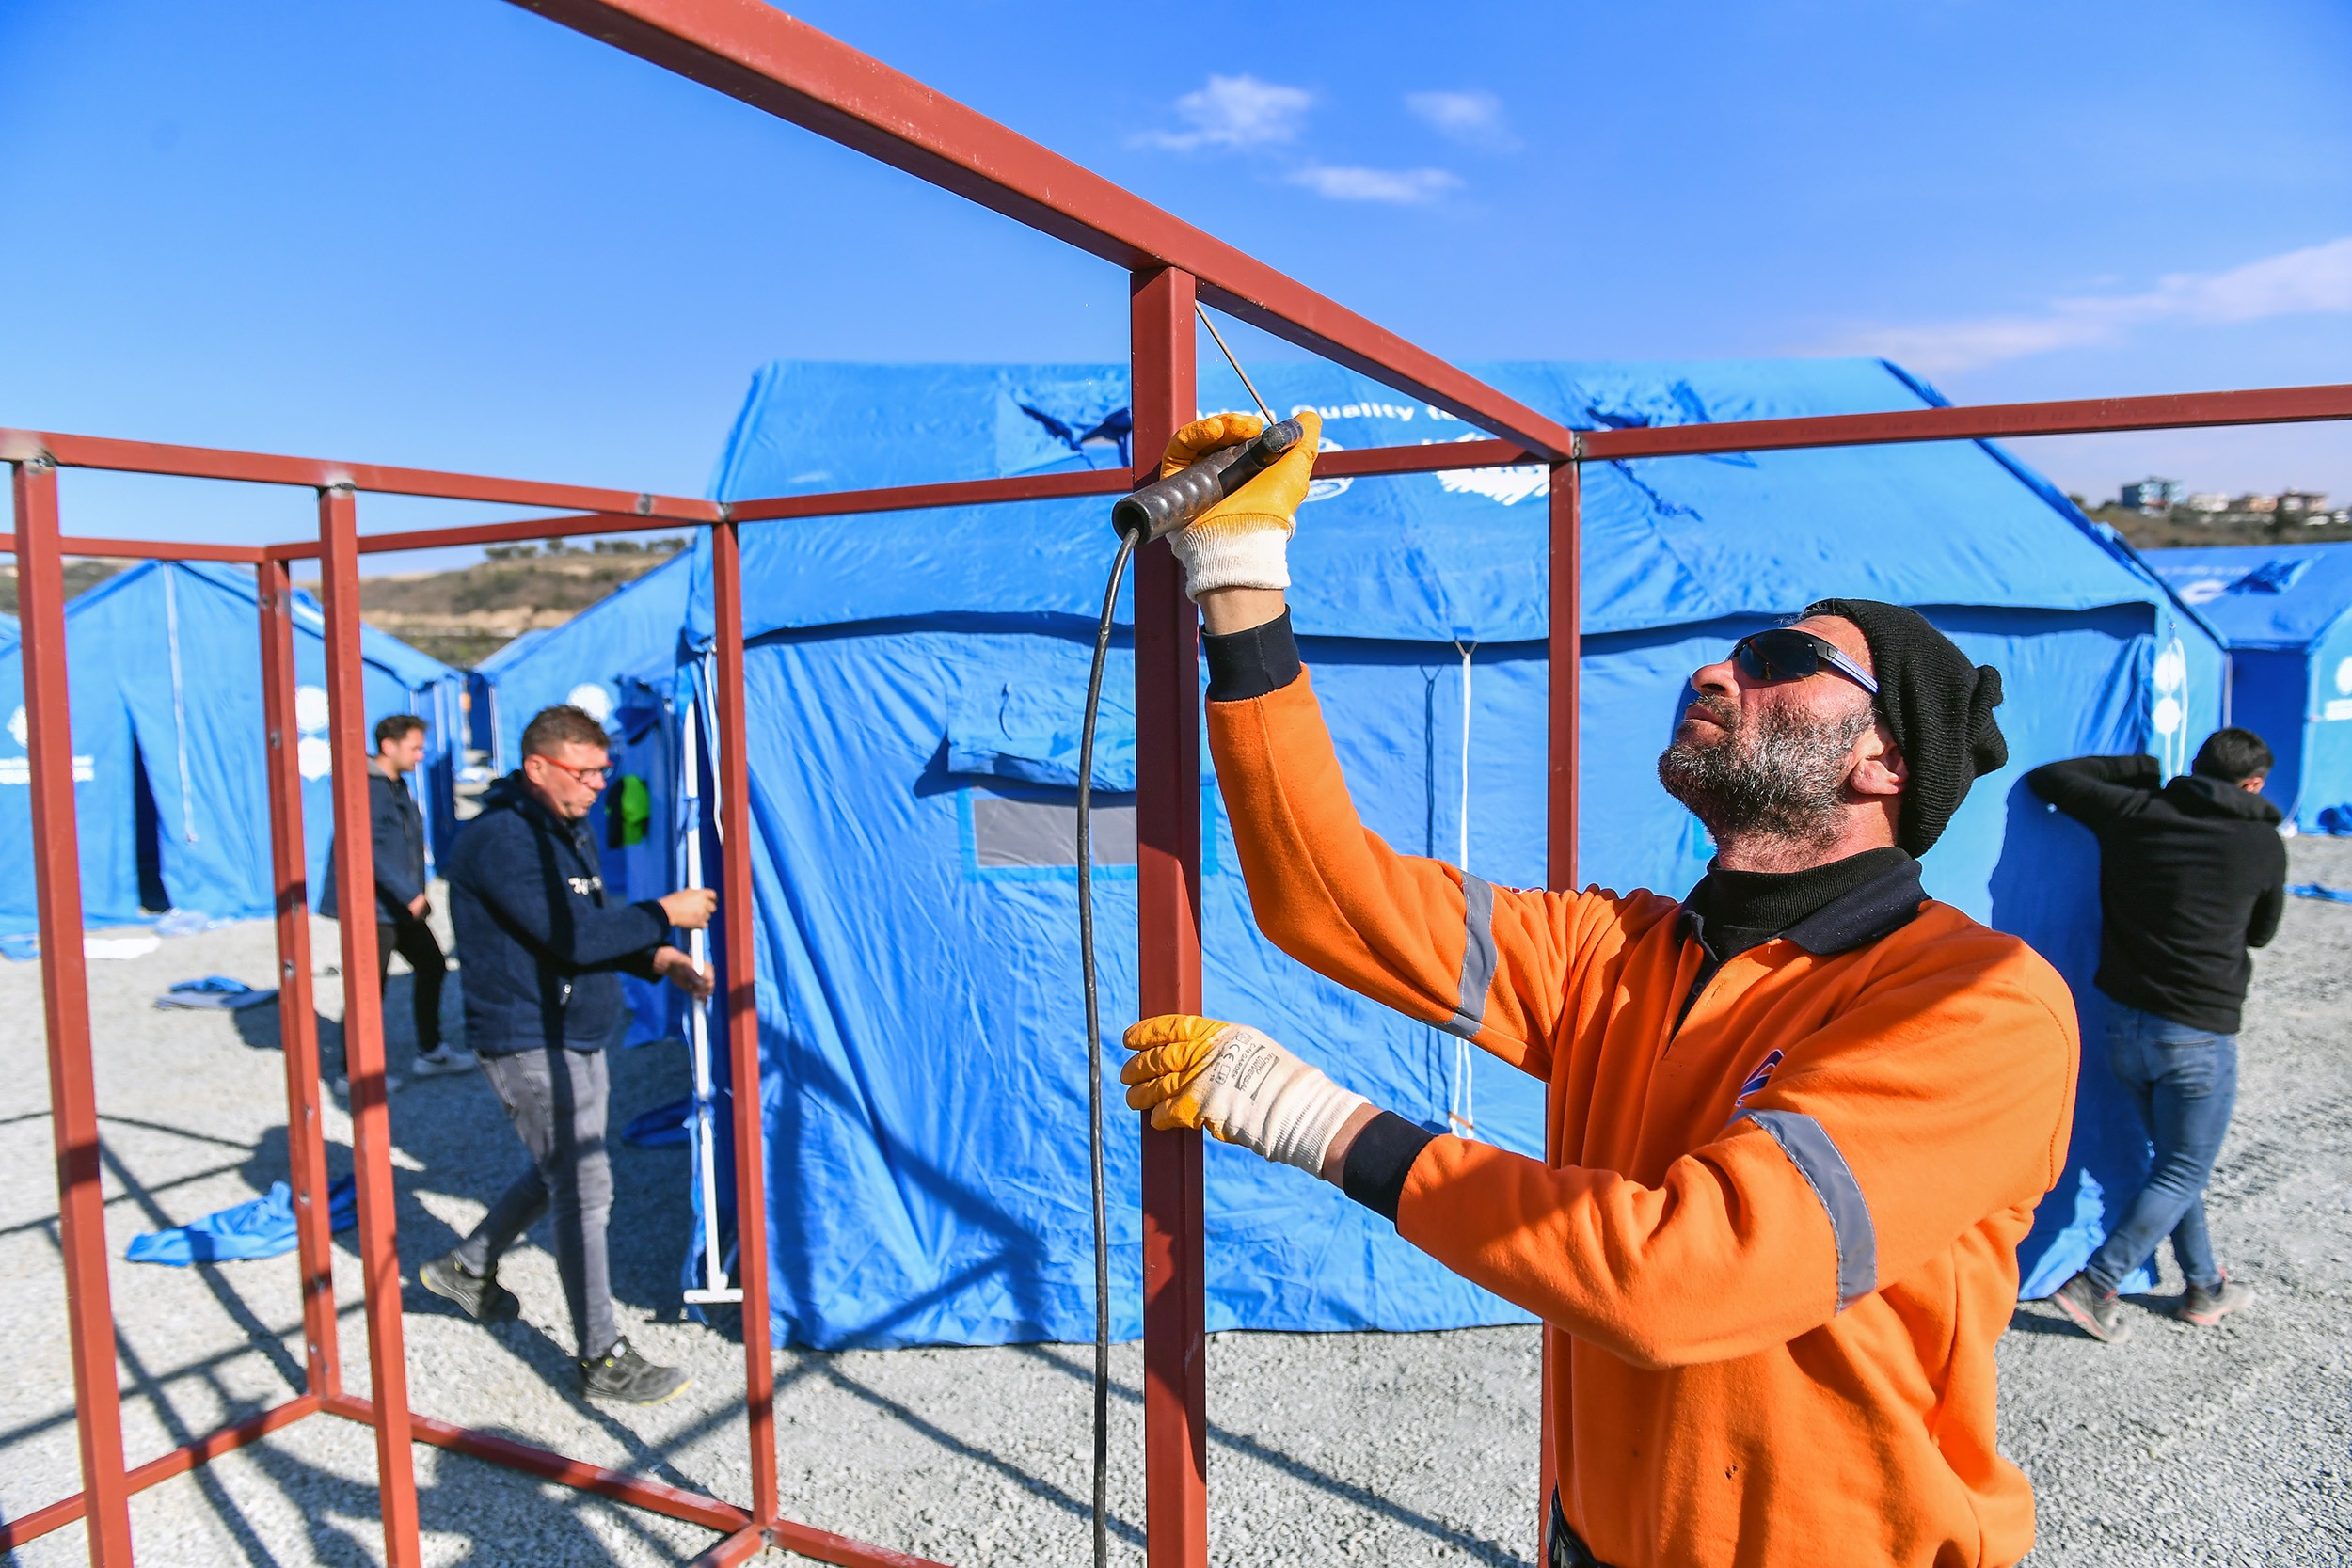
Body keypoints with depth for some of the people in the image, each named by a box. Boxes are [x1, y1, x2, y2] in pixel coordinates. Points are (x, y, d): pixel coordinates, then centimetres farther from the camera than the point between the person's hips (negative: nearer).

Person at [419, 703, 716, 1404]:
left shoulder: (569, 830, 10)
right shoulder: (500, 839, -21)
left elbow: (598, 927, 16)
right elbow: (573, 936, -27)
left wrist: (657, 959, 0)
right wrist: (664, 914, -17)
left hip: (578, 1037, 10)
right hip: (529, 1044, -10)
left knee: (562, 1171, 23)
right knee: (584, 1190, -5)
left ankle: (467, 1268, 44)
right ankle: (602, 1360, 6)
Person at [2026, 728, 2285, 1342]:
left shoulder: (2134, 812, -3)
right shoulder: (2263, 842, -6)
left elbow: (2046, 778, 9)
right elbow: (2261, 932, 10)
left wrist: (2142, 767, 14)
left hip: (2124, 1023, 4)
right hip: (2198, 1035, -4)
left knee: (2174, 1159, 21)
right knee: (2184, 1173, 8)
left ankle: (2205, 1287, 33)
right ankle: (2096, 1284, 2)